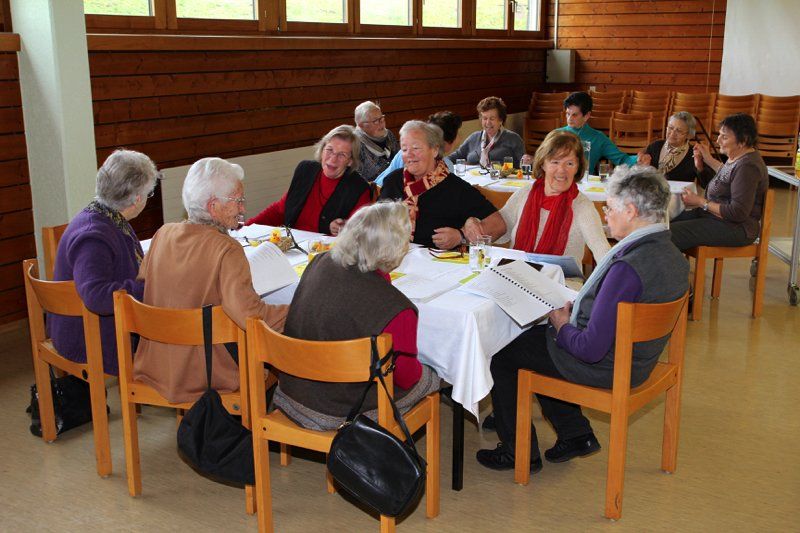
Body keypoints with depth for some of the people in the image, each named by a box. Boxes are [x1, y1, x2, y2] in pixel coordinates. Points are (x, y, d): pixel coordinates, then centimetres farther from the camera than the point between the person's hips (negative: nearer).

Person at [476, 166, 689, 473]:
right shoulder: (673, 256, -3)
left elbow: (591, 349, -29)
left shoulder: (628, 268, -33)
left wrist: (563, 327, -10)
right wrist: (576, 311, 4)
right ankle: (576, 435, 29)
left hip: (604, 367, -9)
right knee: (533, 334, 27)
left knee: (499, 353, 8)